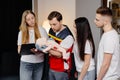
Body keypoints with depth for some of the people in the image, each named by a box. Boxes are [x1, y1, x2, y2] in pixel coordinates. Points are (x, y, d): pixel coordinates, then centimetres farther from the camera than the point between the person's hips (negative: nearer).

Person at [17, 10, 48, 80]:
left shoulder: (42, 30, 0)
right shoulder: (22, 32, 3)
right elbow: (19, 50, 5)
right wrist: (24, 50, -17)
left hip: (39, 62, 1)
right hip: (26, 63, 0)